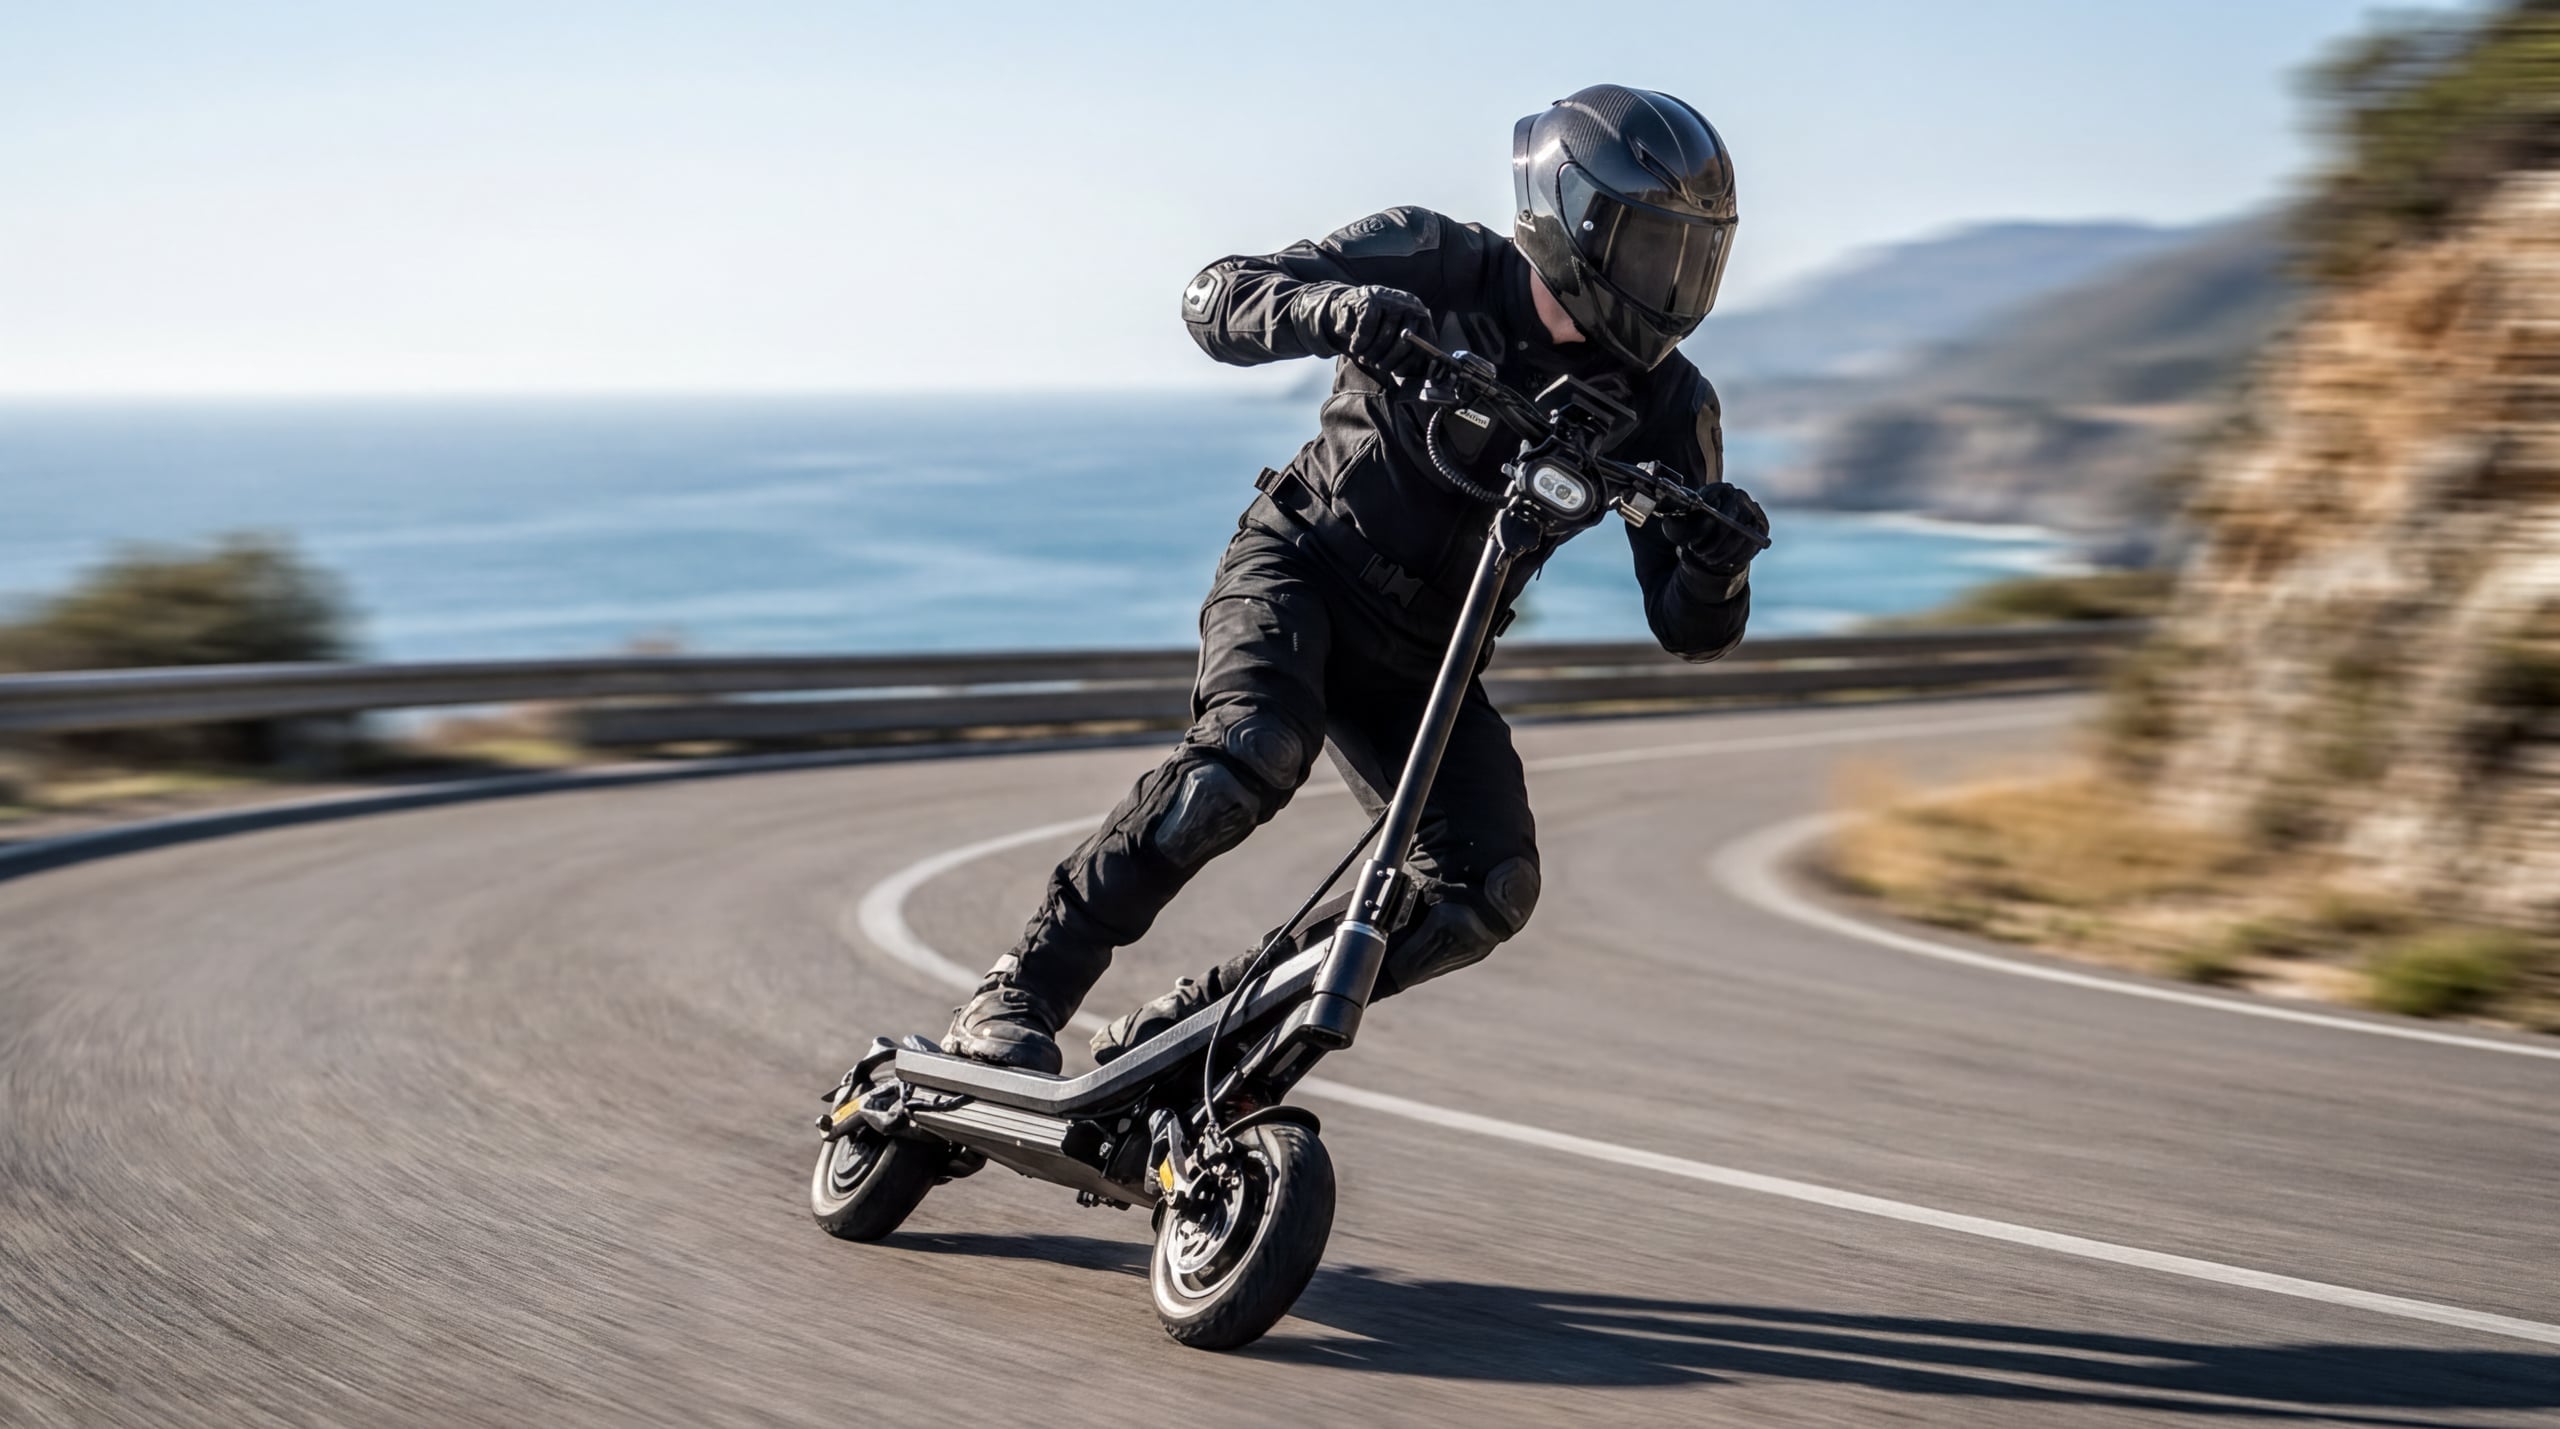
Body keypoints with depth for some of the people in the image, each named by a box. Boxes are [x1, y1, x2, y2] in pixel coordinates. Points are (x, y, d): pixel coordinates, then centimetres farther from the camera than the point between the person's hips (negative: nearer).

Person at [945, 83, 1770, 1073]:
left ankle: (1178, 1033, -6)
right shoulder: (1434, 264, -13)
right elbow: (1216, 297, -19)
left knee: (1486, 893, -15)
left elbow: (1688, 630, -6)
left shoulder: (1660, 403, -6)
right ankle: (1021, 993, -27)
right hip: (1298, 571, -4)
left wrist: (1717, 565, -30)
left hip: (1421, 661, 4)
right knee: (1252, 751, -35)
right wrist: (1333, 307, -40)